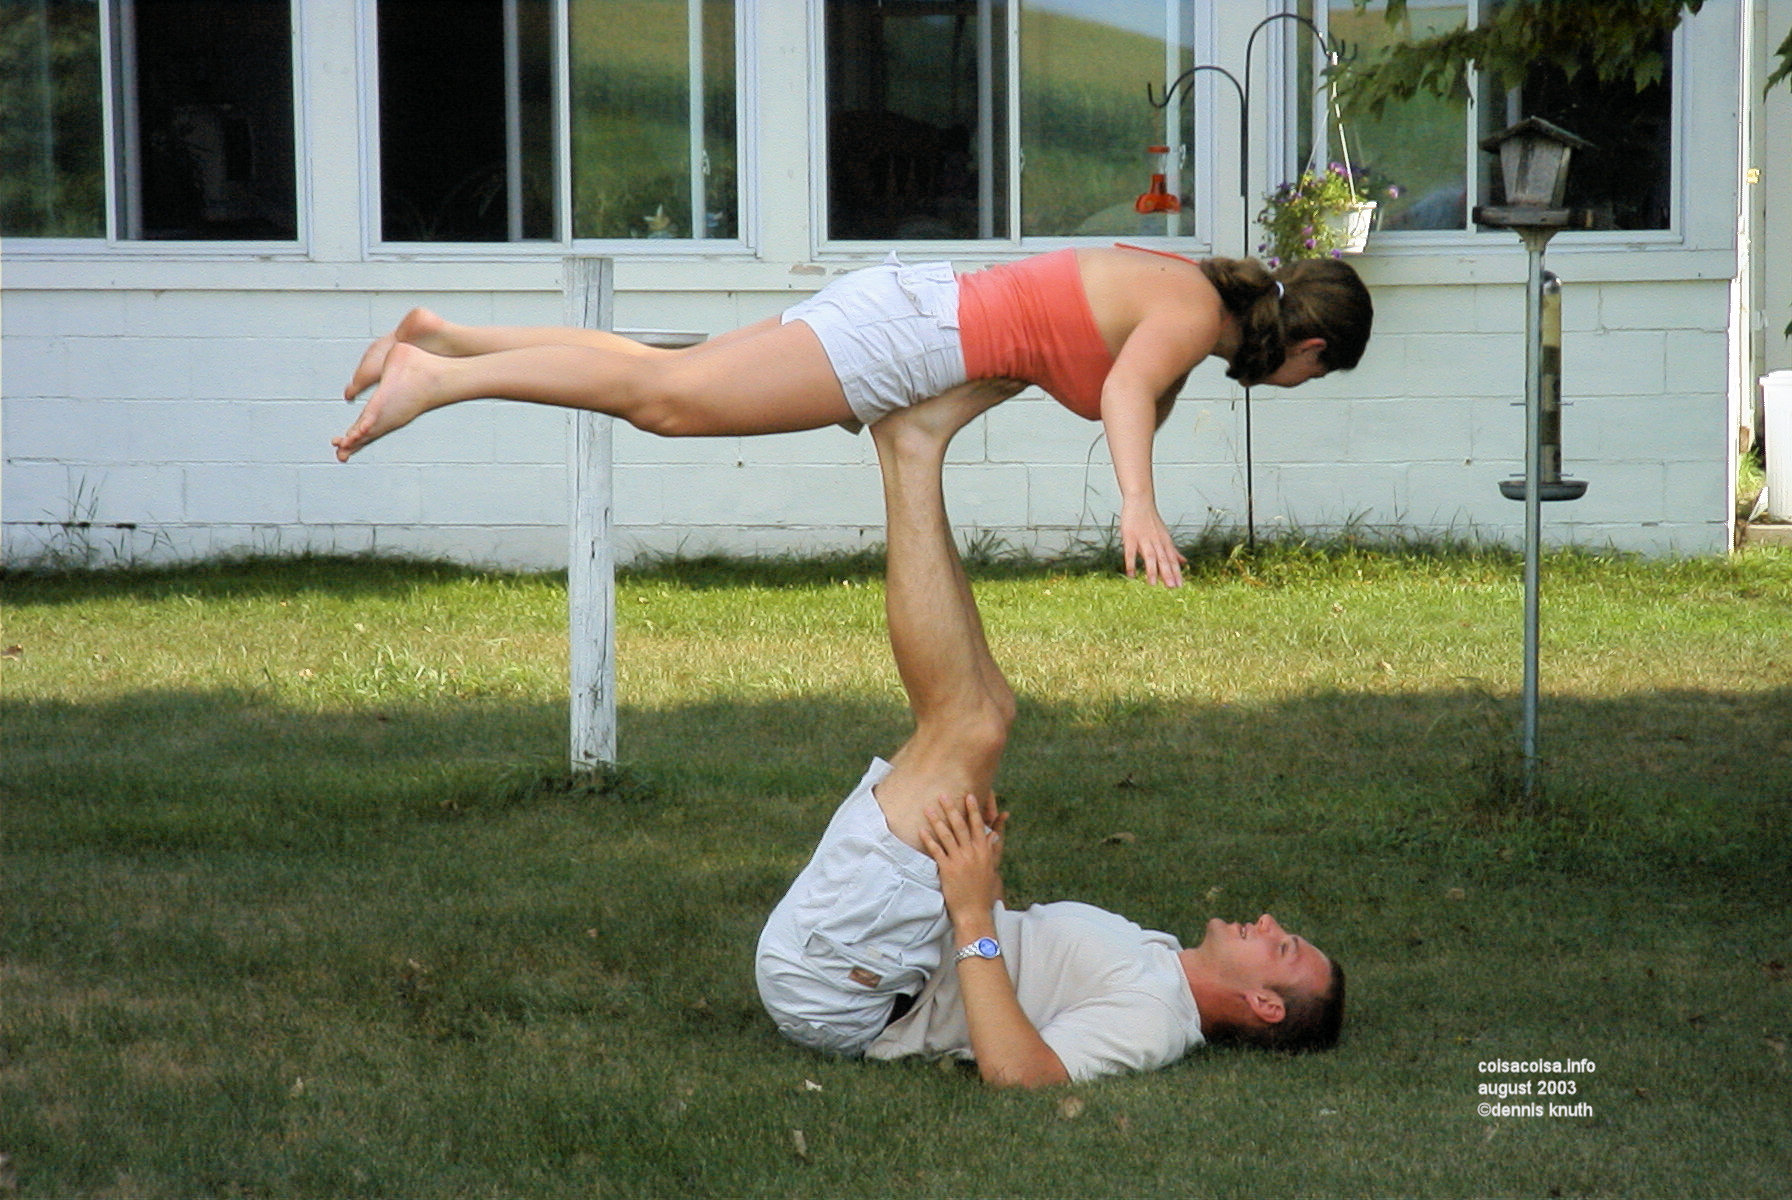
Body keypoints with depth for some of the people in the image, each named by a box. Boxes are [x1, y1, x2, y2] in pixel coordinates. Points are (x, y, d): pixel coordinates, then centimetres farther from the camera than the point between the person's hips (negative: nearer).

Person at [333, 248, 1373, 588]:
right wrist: (1139, 510, -42)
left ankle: (443, 338, 10)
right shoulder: (1196, 314, -12)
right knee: (667, 400, -11)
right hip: (906, 341, -8)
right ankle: (439, 378, -14)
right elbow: (1126, 392, -30)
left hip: (919, 305, 8)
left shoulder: (1189, 289, 16)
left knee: (668, 378, 10)